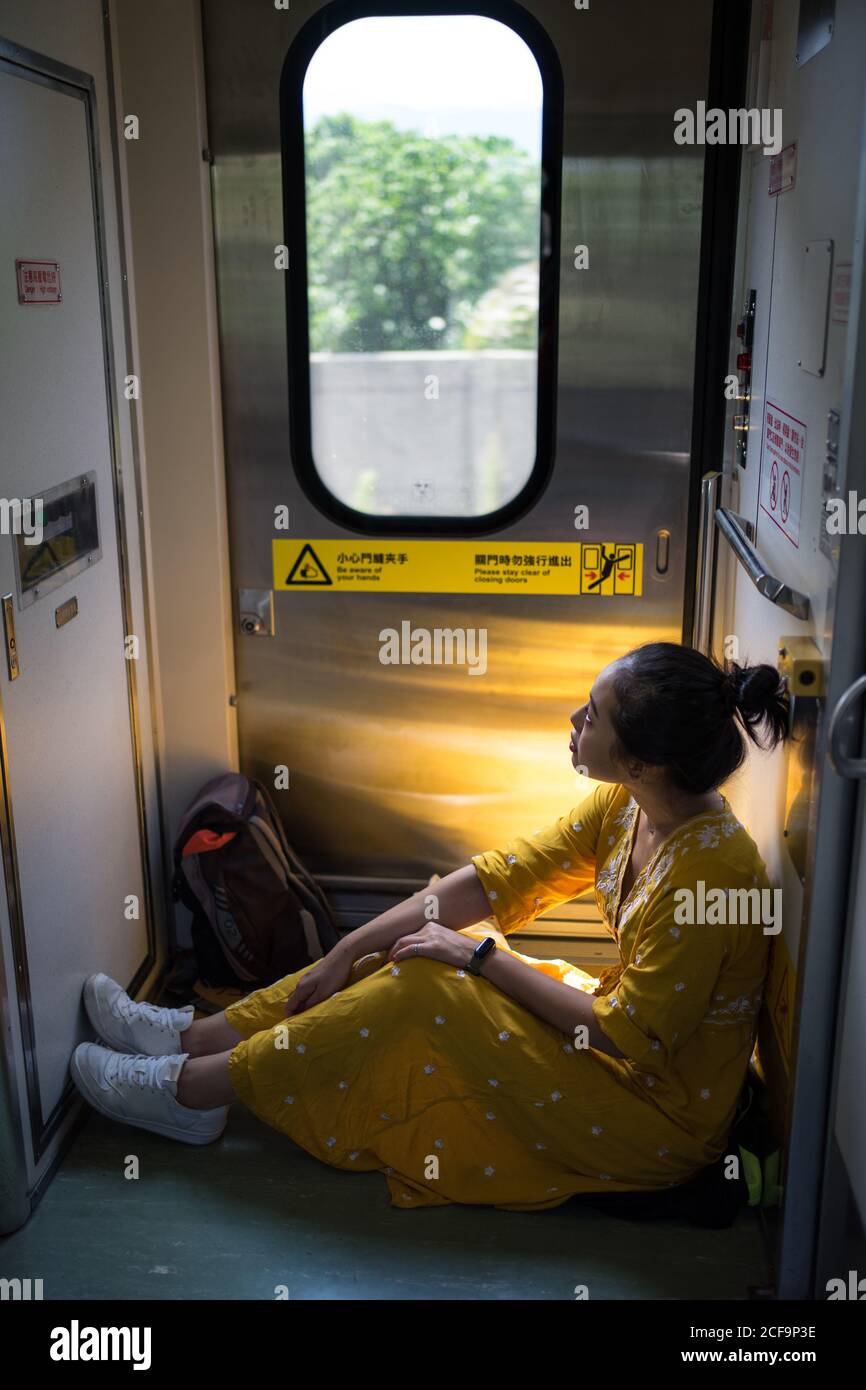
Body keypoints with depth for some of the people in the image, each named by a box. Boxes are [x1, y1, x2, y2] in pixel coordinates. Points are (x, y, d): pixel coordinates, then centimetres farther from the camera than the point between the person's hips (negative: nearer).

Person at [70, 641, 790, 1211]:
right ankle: (192, 1036, 8)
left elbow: (629, 1036, -26)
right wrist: (347, 954, -5)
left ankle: (192, 1089, -5)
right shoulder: (625, 803, -6)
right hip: (625, 1019, 8)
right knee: (413, 952, -2)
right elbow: (498, 879, -4)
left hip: (663, 1114, -8)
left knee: (426, 990, -20)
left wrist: (482, 956, -20)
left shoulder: (710, 867, -31)